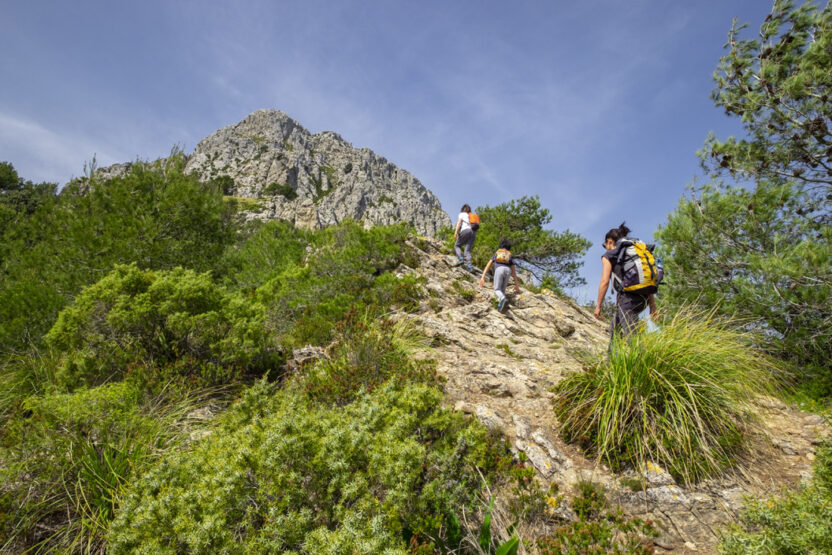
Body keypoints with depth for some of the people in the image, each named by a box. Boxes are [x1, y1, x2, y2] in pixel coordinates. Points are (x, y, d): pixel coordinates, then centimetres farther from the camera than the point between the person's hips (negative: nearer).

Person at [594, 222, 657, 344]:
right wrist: (652, 305, 17)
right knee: (615, 324, 27)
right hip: (643, 298, 8)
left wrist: (598, 306, -3)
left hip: (627, 298, -8)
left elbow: (605, 282, -7)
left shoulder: (609, 256, 4)